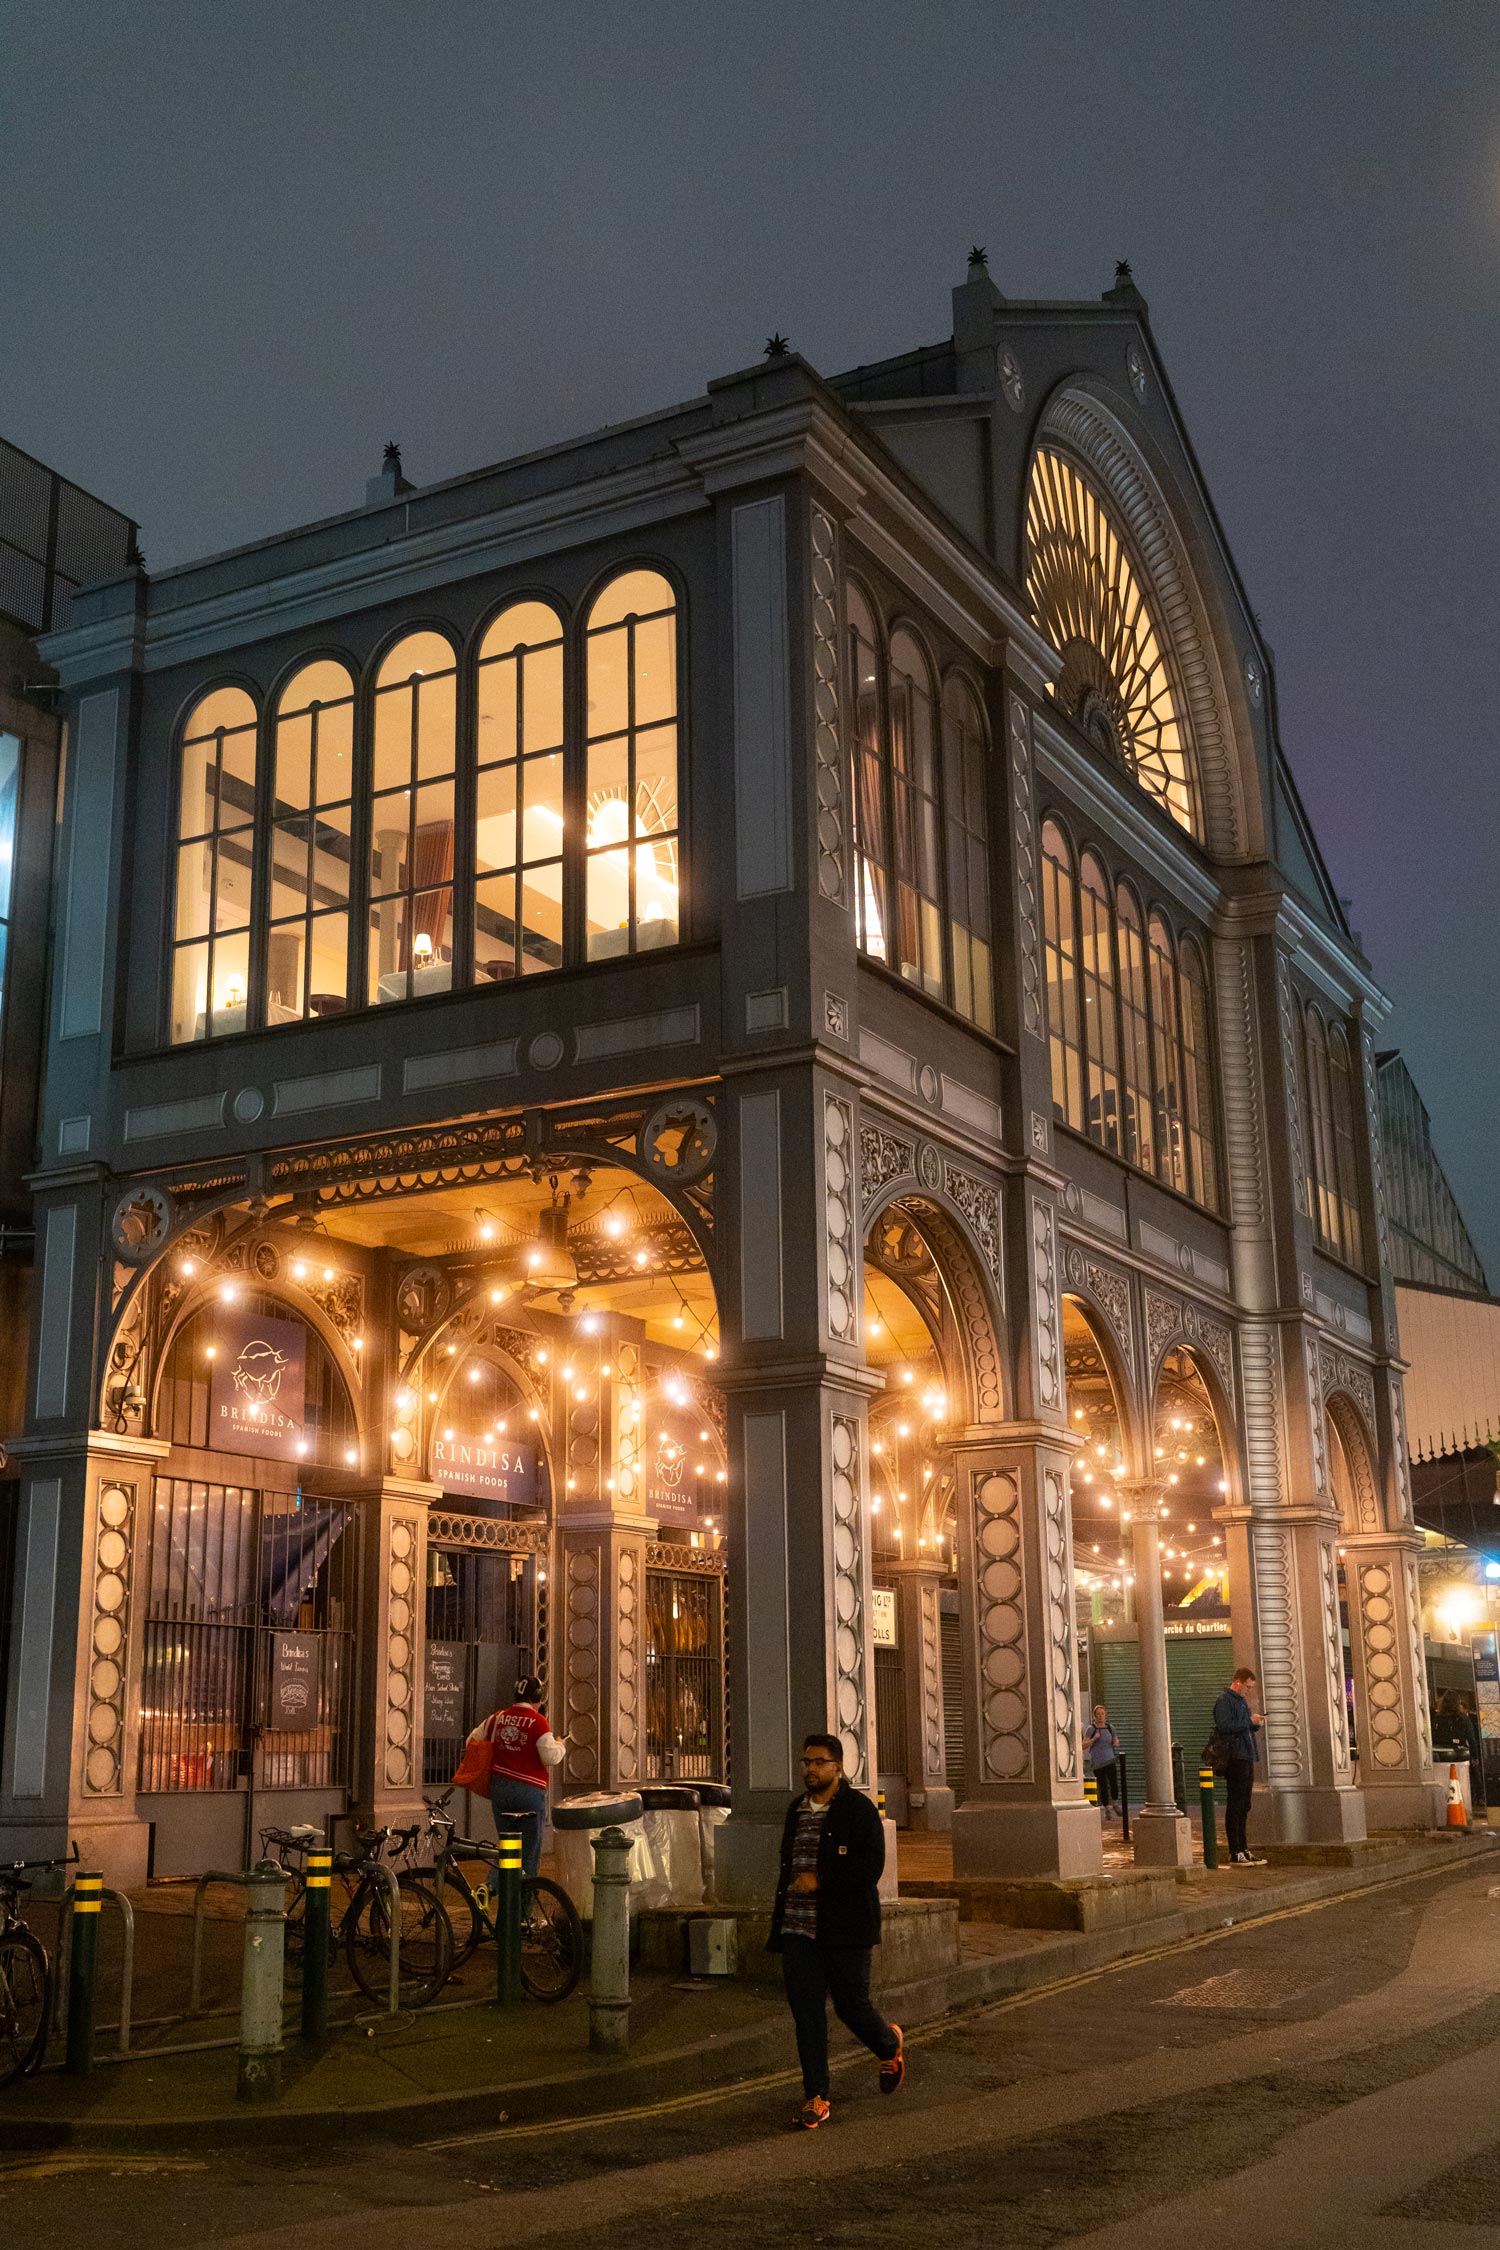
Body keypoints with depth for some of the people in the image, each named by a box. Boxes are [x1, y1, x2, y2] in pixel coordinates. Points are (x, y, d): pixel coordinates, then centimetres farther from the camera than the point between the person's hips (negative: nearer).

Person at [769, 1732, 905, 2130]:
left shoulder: (859, 1810, -7)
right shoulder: (797, 1809, 13)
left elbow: (870, 1867, -14)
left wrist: (820, 1880, -18)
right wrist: (780, 1921, 17)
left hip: (846, 1928, -5)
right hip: (798, 1928, 5)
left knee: (850, 2003, 0)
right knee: (805, 2010, 1)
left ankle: (890, 2044, 33)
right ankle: (816, 2096, 8)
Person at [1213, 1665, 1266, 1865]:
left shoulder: (1242, 1701, 21)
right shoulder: (1224, 1701, -9)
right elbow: (1224, 1726, -22)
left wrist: (1256, 1724, 6)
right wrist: (1249, 1721, -19)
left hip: (1247, 1759, 10)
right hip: (1235, 1759, -10)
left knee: (1244, 1808, 13)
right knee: (1235, 1807, -6)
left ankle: (1244, 1851, 18)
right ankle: (1235, 1854, -4)